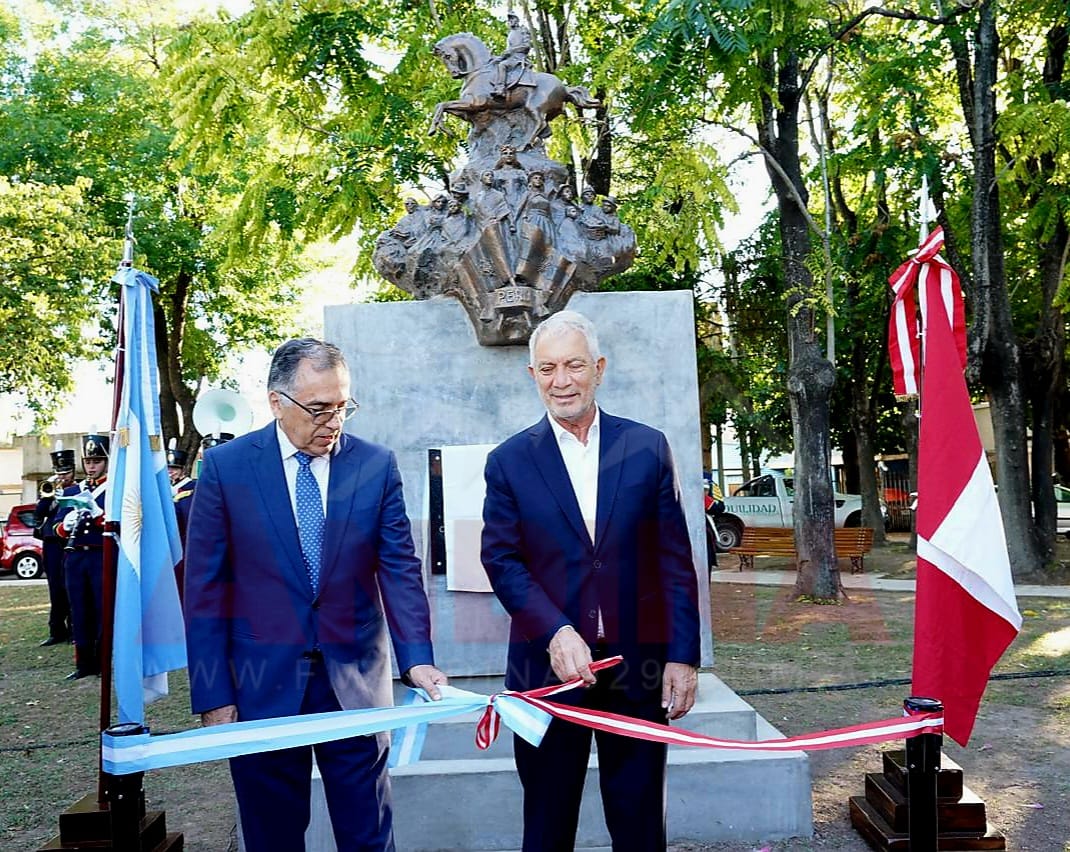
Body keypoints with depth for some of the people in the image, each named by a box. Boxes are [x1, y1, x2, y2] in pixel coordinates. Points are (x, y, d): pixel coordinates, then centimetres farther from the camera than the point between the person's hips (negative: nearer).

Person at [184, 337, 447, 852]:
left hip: (354, 680, 1)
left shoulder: (377, 466, 0)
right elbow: (205, 588, -3)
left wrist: (417, 659, -15)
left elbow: (400, 570, -2)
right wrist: (214, 697, -6)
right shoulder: (225, 467, -4)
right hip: (263, 685, -1)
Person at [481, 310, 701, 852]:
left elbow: (675, 561, 2)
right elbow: (502, 560, -5)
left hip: (639, 664, 0)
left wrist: (683, 657, -3)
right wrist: (556, 634, -19)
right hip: (550, 665, 0)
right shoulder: (509, 462, 2)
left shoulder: (648, 448, 3)